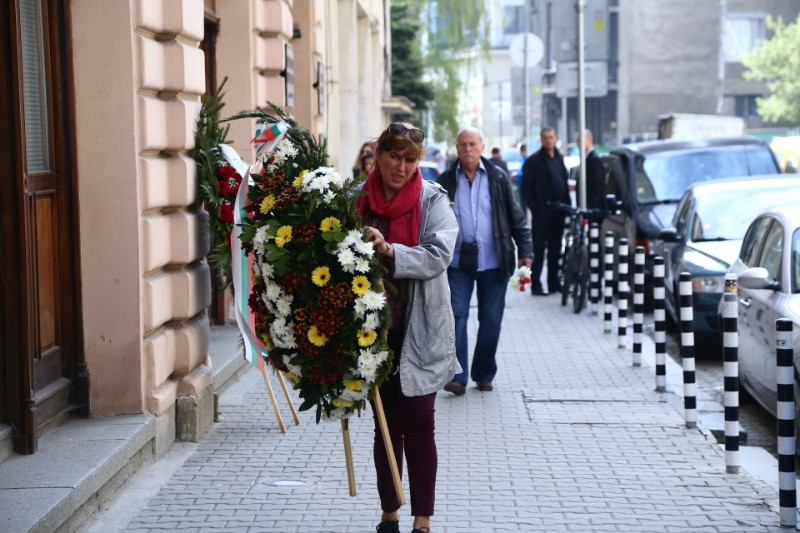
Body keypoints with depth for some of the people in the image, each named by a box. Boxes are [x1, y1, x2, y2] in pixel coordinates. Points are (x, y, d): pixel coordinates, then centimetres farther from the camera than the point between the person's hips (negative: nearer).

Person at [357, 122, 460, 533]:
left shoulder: (433, 200, -4)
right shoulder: (360, 199, 4)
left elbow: (438, 256, -18)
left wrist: (389, 251, -31)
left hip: (419, 333, -3)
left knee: (418, 425, -3)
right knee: (385, 424, 13)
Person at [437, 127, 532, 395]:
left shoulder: (498, 178, 4)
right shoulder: (446, 180, 4)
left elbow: (515, 216, 7)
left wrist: (524, 249, 0)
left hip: (493, 262, 0)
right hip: (458, 262, 0)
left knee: (491, 320, 6)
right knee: (456, 316, -7)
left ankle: (484, 374, 18)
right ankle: (457, 376, -6)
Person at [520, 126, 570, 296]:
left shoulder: (559, 159, 15)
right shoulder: (533, 161, -4)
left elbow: (565, 183, 18)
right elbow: (526, 187, -7)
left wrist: (567, 204, 8)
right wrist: (534, 207, -14)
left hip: (558, 211, 6)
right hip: (542, 212, -6)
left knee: (555, 248, 10)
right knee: (539, 248, -3)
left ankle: (554, 282, 17)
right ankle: (536, 285, 1)